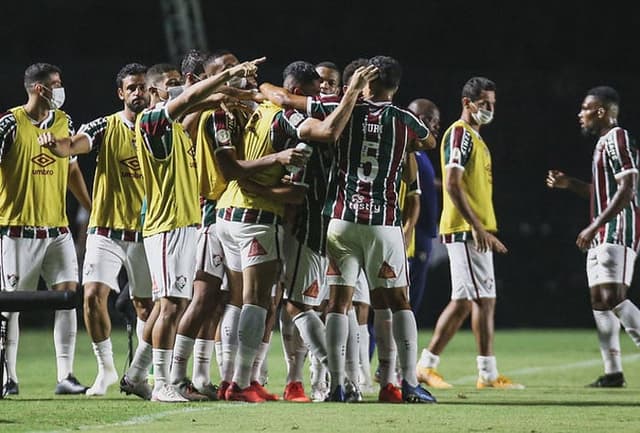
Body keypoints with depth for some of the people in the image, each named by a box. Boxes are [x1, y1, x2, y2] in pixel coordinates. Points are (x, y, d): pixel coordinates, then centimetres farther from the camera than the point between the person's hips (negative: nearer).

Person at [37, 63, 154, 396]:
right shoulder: (105, 128, -1)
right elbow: (72, 146, -18)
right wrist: (55, 143, -39)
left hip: (146, 232, 1)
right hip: (106, 230, -1)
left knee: (146, 305, 6)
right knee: (94, 295, -13)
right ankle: (106, 368, 4)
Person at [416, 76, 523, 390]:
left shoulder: (474, 137, 21)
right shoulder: (460, 134, -10)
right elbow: (453, 185, -18)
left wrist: (486, 232, 22)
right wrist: (477, 227, -22)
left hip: (475, 231, 10)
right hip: (465, 231, -10)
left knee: (463, 302, 9)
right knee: (484, 299, -10)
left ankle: (427, 365, 12)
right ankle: (488, 374, -8)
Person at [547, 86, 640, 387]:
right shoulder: (603, 143, 20)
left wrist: (595, 226, -21)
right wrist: (569, 184, 18)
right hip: (601, 235, 10)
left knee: (613, 296, -20)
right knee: (599, 300, 7)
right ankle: (612, 372, 7)